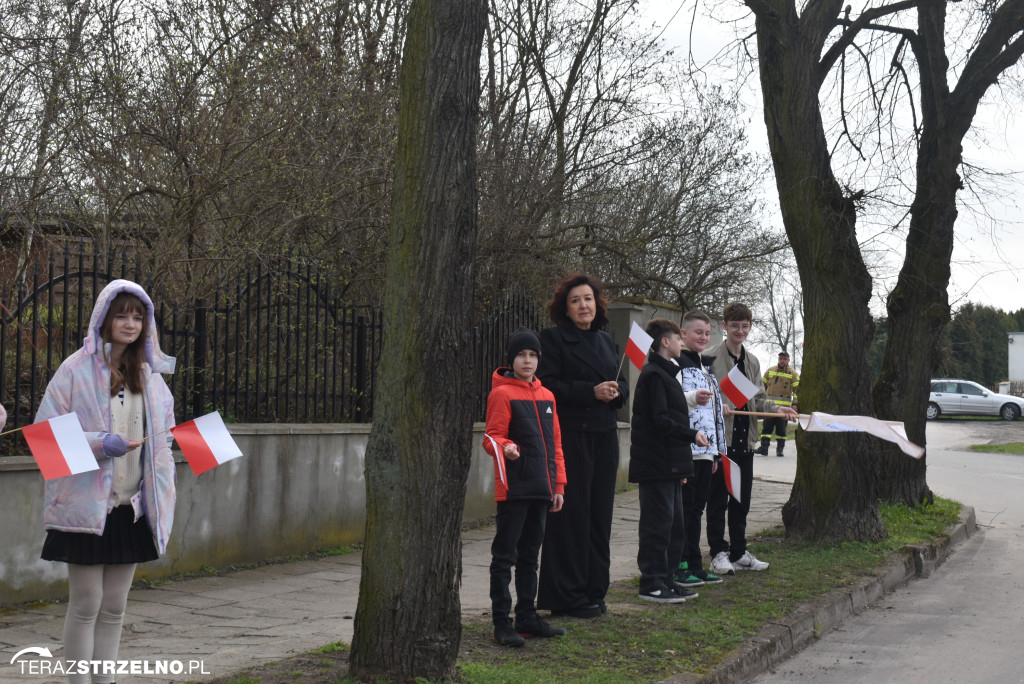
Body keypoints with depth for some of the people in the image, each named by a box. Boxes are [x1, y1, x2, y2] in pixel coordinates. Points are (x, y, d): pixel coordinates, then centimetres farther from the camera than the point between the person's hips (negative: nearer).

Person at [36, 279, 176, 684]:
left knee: (115, 606, 10)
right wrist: (100, 444, -20)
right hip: (87, 503, -5)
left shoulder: (148, 374, 12)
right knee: (86, 604, -1)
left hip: (134, 505, 5)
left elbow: (161, 434, 22)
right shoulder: (77, 370, -6)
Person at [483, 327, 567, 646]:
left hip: (540, 488, 7)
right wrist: (504, 448, -33)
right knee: (504, 556, -3)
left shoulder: (546, 396, 15)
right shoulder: (502, 394, -6)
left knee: (530, 555, 14)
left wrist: (558, 485, 15)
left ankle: (527, 618, 23)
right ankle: (502, 623, 0)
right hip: (513, 488, -7)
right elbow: (492, 437, -11)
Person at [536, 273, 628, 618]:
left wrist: (615, 391, -4)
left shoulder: (606, 341, 18)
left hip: (605, 436, 7)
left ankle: (594, 590, 16)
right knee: (572, 514, -5)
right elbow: (547, 386, -12)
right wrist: (592, 392, -18)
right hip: (570, 436, -7)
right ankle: (568, 596, 1)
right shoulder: (553, 338, -2)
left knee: (600, 513, 8)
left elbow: (622, 385, 19)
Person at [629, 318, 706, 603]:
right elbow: (660, 420, -21)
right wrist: (692, 435, -15)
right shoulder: (653, 375, -13)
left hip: (670, 464, 10)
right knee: (658, 523, -5)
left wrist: (681, 465, 20)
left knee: (675, 525, 13)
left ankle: (666, 579, 20)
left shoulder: (666, 373, 19)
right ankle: (651, 584, 1)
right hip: (657, 464, -10)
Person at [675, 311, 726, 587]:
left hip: (705, 450, 9)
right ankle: (678, 566, 0)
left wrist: (717, 450, 25)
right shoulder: (677, 363, -7)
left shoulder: (707, 368, 22)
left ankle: (694, 565, 17)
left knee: (697, 508, 12)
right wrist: (692, 398, -32)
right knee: (682, 508, -6)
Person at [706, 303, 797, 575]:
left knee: (742, 499, 11)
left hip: (745, 439, 7)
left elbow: (758, 399, 19)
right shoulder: (711, 357, -6)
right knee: (718, 498, -1)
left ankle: (739, 553, 20)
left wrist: (777, 409, 3)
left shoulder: (752, 361, 17)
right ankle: (719, 553, 5)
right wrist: (716, 405, -24)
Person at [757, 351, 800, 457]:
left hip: (784, 405, -2)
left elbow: (797, 389, 1)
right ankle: (764, 447, -5)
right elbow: (763, 385, 21)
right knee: (766, 426, -4)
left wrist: (794, 404, -7)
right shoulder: (770, 371, 12)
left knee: (781, 428, 3)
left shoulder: (793, 374, 3)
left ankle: (780, 449, 11)